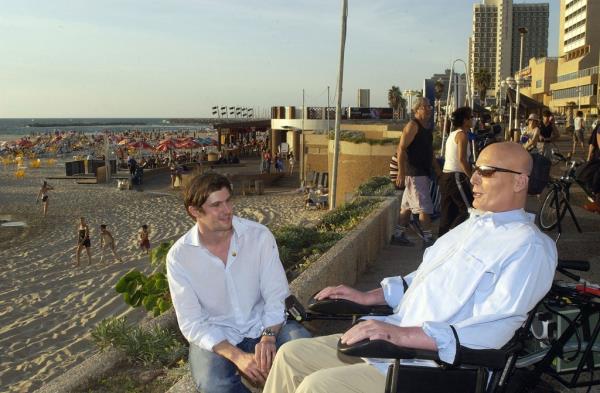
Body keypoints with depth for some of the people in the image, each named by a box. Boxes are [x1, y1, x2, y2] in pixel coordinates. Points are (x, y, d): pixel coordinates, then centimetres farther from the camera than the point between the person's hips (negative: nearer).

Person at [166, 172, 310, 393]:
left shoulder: (260, 236, -7)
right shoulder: (179, 256, -9)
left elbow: (277, 295, -7)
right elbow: (191, 323, -11)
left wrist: (269, 336, -27)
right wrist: (237, 356, -25)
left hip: (264, 326, 1)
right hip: (214, 337, -1)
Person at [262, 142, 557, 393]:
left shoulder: (529, 247, -12)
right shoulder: (472, 225, 17)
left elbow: (492, 330, -23)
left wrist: (404, 334, -30)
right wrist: (367, 297, 15)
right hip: (394, 337, 9)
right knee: (291, 355, 3)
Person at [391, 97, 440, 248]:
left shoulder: (426, 129, 19)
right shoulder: (413, 125, -10)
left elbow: (430, 153, 27)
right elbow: (401, 149, -17)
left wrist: (438, 171, 23)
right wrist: (401, 173, -23)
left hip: (423, 173, 9)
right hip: (415, 173, -9)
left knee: (407, 206, 12)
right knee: (424, 207, -9)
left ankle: (398, 235, 18)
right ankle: (428, 239, -5)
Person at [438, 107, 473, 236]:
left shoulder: (452, 134, 17)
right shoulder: (462, 134, -9)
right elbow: (462, 159, -19)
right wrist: (472, 178, -15)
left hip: (445, 176, 10)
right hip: (456, 177, -10)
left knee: (448, 213, 11)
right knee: (469, 210, -7)